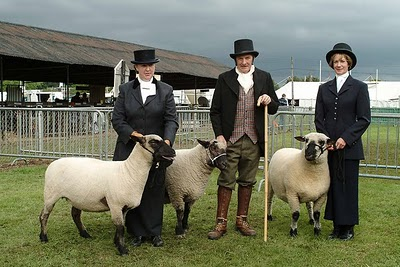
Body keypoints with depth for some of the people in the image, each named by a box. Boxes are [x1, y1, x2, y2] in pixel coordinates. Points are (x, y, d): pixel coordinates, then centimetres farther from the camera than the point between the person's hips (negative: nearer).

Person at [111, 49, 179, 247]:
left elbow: (171, 120, -3)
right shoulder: (125, 90, 4)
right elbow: (117, 119, 0)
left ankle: (154, 232, 17)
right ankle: (137, 233, 15)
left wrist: (167, 140, -20)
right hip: (129, 148, 0)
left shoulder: (165, 90, 3)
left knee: (155, 190, 5)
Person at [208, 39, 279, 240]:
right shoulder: (224, 79, 3)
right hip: (230, 140, -2)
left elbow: (274, 109, 13)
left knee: (247, 182, 10)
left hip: (253, 140, 2)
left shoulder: (264, 78, 9)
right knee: (226, 181, 0)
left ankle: (242, 220, 21)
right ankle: (221, 223, 6)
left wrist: (269, 101, -10)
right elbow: (215, 110, 3)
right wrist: (219, 135, -7)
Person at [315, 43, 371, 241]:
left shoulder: (359, 87, 2)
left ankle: (348, 228, 13)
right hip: (329, 147, 3)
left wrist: (346, 138, -13)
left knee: (349, 186, 2)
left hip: (349, 146, -3)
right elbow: (319, 118, 10)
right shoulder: (324, 88, 12)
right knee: (333, 185, 6)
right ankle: (337, 226, 15)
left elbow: (364, 119, -4)